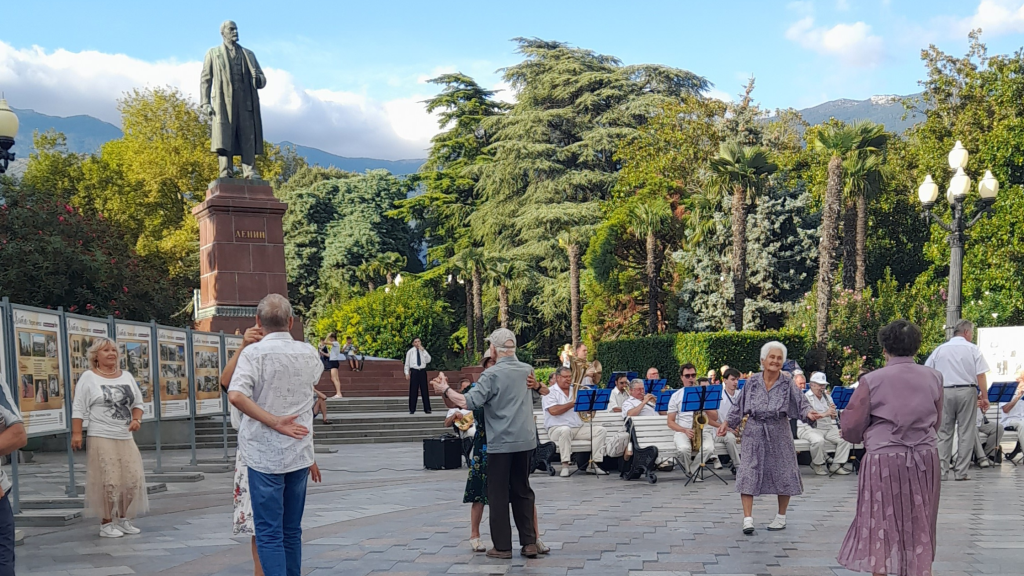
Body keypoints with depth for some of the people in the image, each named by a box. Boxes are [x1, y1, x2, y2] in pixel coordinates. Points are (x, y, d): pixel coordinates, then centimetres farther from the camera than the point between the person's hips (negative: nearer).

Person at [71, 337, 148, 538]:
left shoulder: (126, 376, 14)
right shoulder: (88, 378, -1)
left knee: (132, 479, 4)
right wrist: (76, 433, -12)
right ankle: (106, 523, 4)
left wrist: (136, 419, 0)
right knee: (108, 481, -8)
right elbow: (79, 409, -4)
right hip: (102, 438, -6)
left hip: (126, 438, 6)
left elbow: (138, 403, 19)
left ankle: (124, 519, 19)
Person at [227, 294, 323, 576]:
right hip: (300, 454, 4)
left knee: (269, 533, -2)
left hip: (264, 455, -4)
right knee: (292, 531, 14)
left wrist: (274, 422, -19)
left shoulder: (254, 352, -9)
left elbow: (236, 395, -25)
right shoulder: (309, 353, 4)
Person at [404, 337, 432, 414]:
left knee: (424, 390, 3)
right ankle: (412, 409, 6)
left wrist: (423, 350, -10)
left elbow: (428, 360, -4)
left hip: (422, 371, 2)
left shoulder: (423, 351, 7)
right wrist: (407, 373, -2)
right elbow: (407, 363, 4)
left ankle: (427, 409, 8)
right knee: (413, 391, 0)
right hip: (414, 371, -2)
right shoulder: (410, 352, 2)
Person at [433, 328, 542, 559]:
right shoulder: (527, 370, 6)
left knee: (498, 494, 4)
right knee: (522, 490, 14)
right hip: (526, 440, 5)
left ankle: (502, 546, 7)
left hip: (500, 443, -5)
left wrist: (445, 389, -8)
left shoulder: (491, 375, -13)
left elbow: (469, 402, -20)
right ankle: (529, 542, 12)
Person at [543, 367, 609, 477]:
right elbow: (553, 411, -18)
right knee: (565, 430, -40)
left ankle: (593, 465, -15)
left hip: (579, 428, 6)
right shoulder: (550, 392, 0)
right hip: (557, 428, -6)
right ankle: (565, 466, -34)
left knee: (601, 430, -10)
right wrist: (573, 403, -12)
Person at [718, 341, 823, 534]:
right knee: (748, 473, -7)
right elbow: (740, 407, 8)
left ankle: (781, 517, 24)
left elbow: (801, 403, -10)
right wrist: (727, 423, 3)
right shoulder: (752, 382, 1)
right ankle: (748, 519, -4)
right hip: (754, 433, 0)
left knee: (783, 474, 7)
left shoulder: (787, 383, -3)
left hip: (779, 435, 0)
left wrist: (808, 413, -30)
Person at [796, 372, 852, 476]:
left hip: (828, 428, 7)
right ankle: (817, 464, -13)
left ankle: (837, 465, -11)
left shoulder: (827, 397, 20)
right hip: (809, 428, -6)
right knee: (819, 440, -38)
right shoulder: (805, 398, -3)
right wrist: (825, 414, -28)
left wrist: (833, 412, -5)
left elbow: (834, 418, 20)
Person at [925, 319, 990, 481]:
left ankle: (941, 470, 2)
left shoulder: (940, 350, 7)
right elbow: (981, 376, -7)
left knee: (944, 433, 7)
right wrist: (984, 397, -3)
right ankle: (961, 472, 3)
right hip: (967, 391, -2)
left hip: (944, 392, 2)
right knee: (966, 433, 4)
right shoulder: (973, 350, -1)